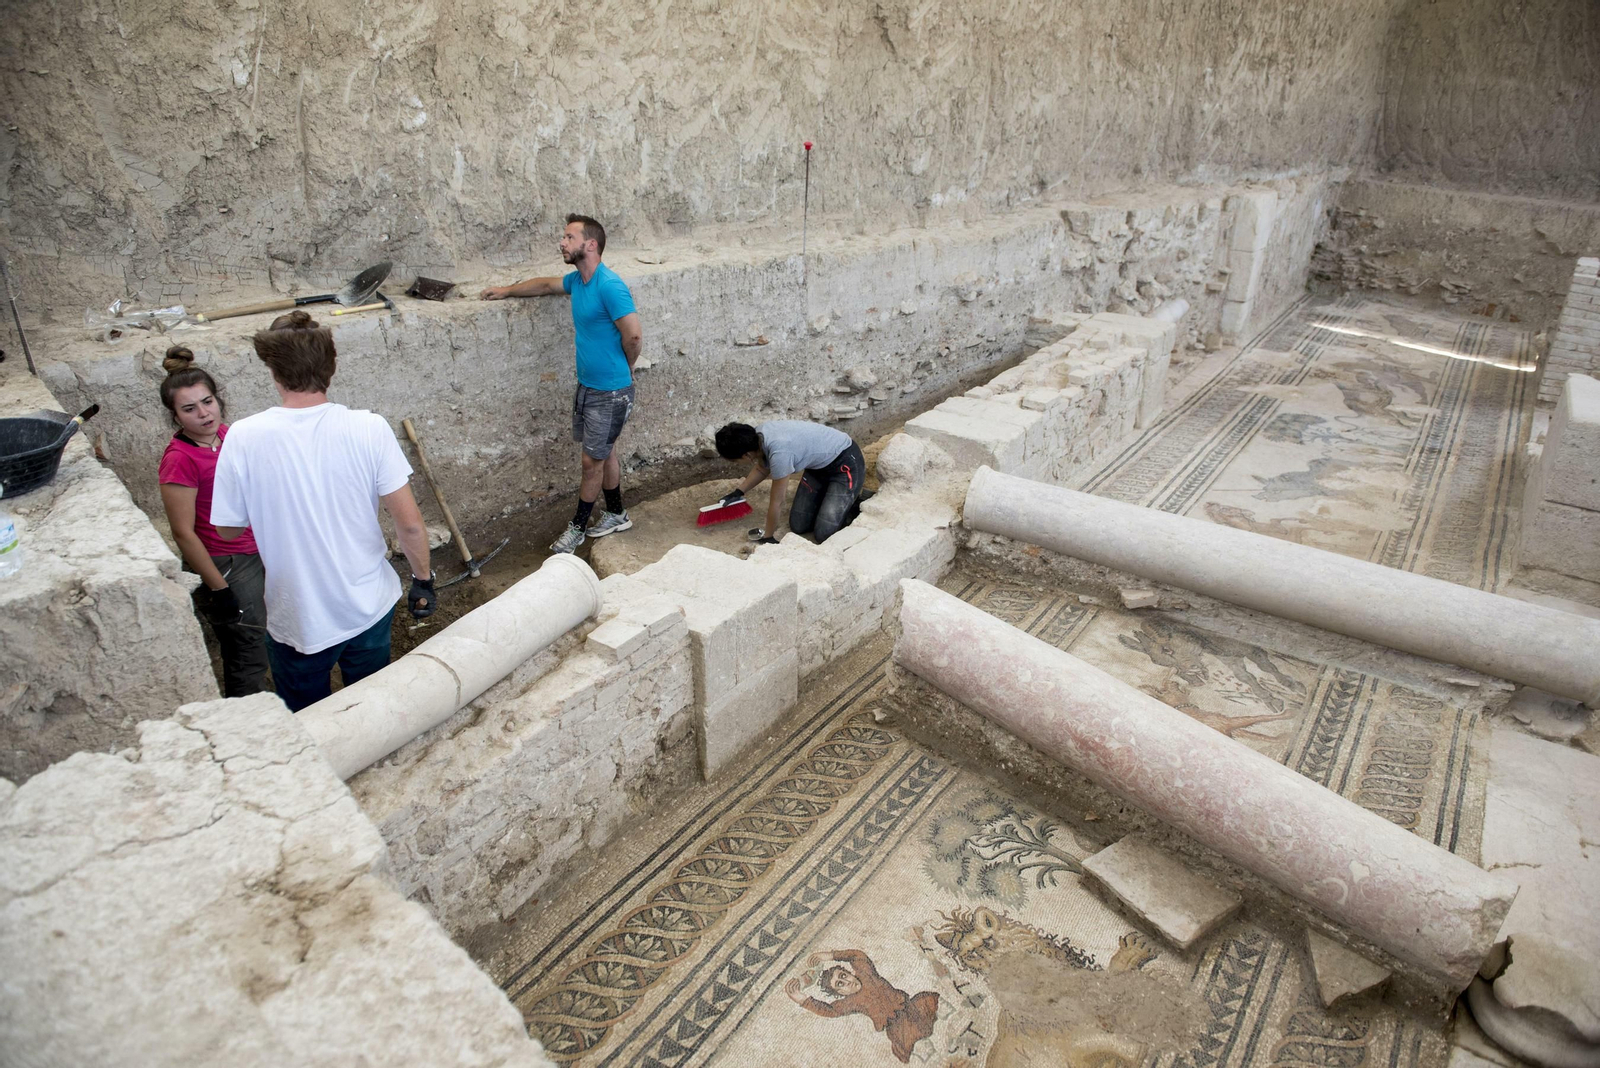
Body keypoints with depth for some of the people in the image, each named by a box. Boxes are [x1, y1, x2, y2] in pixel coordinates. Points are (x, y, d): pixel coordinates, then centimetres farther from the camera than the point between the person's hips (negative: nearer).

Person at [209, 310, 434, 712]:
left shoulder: (244, 438, -16)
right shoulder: (369, 429, -16)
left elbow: (229, 528, -2)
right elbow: (410, 525, -15)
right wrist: (423, 579, 1)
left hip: (298, 620, -1)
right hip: (370, 609, 1)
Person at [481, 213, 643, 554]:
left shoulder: (609, 286, -23)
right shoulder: (577, 279, 5)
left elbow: (634, 336, -24)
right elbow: (547, 285, 27)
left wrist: (623, 369, -7)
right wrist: (506, 290, 33)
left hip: (610, 392, -9)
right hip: (586, 385, 9)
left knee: (592, 460, 3)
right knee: (604, 453, 19)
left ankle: (578, 526, 19)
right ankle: (616, 515, 35)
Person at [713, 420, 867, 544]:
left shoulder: (779, 452, -37)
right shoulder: (758, 435, -12)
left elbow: (776, 501, -24)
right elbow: (762, 469, 11)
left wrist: (768, 536, -11)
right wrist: (738, 492, 5)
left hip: (846, 463, -8)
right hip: (821, 463, 8)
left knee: (824, 533, -16)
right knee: (798, 526, 4)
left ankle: (857, 504, 8)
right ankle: (832, 495, 24)